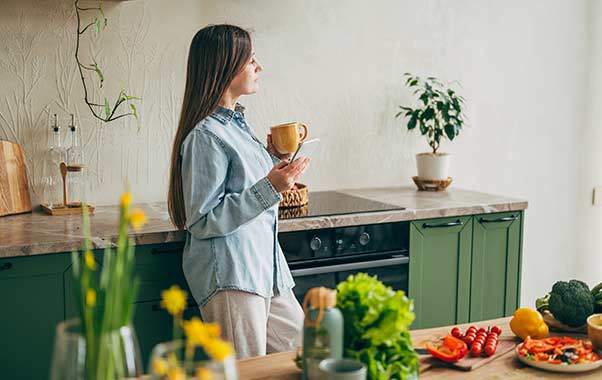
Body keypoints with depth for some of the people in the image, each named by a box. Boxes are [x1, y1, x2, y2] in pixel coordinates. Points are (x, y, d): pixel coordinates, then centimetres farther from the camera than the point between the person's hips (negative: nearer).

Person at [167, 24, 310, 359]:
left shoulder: (237, 122, 14)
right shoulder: (205, 136, -15)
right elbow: (202, 221, -19)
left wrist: (274, 159, 11)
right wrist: (269, 188, -23)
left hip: (266, 269, 10)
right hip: (230, 278, -9)